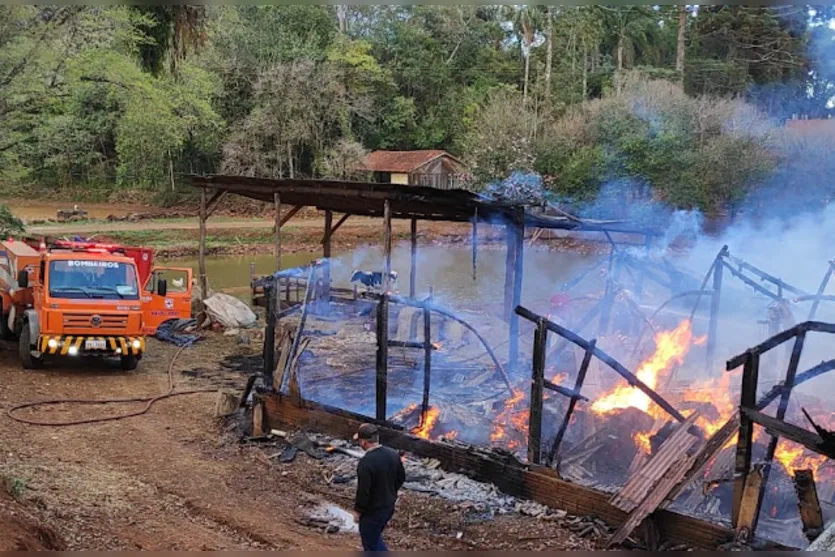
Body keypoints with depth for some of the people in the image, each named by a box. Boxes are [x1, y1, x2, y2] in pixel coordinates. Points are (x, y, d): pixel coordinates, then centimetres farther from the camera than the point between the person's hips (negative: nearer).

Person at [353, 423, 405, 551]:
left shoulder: (366, 462, -28)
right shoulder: (393, 454, -4)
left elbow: (363, 491, -25)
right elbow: (401, 478, 9)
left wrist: (358, 510, -9)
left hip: (372, 512, -8)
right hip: (389, 507, 8)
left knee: (371, 544, 11)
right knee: (375, 538, 28)